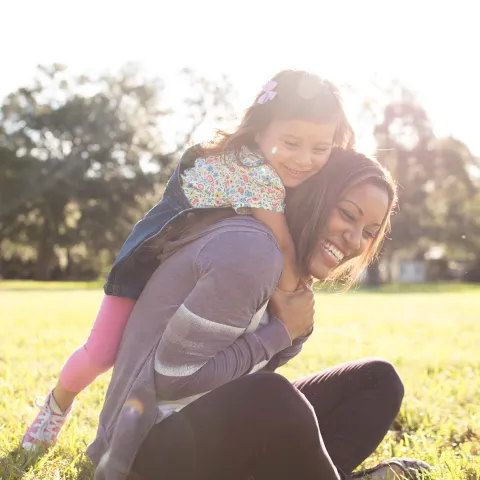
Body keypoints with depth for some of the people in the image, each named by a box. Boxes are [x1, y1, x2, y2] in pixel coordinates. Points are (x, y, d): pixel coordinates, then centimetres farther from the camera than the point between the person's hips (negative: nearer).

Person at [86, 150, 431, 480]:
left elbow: (248, 373, 9)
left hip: (222, 427, 9)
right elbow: (174, 379, -23)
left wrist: (296, 331, -7)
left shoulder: (286, 264, 9)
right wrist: (281, 331, -16)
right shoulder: (250, 249, -20)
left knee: (378, 379, 5)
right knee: (269, 395, -39)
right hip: (153, 441, -9)